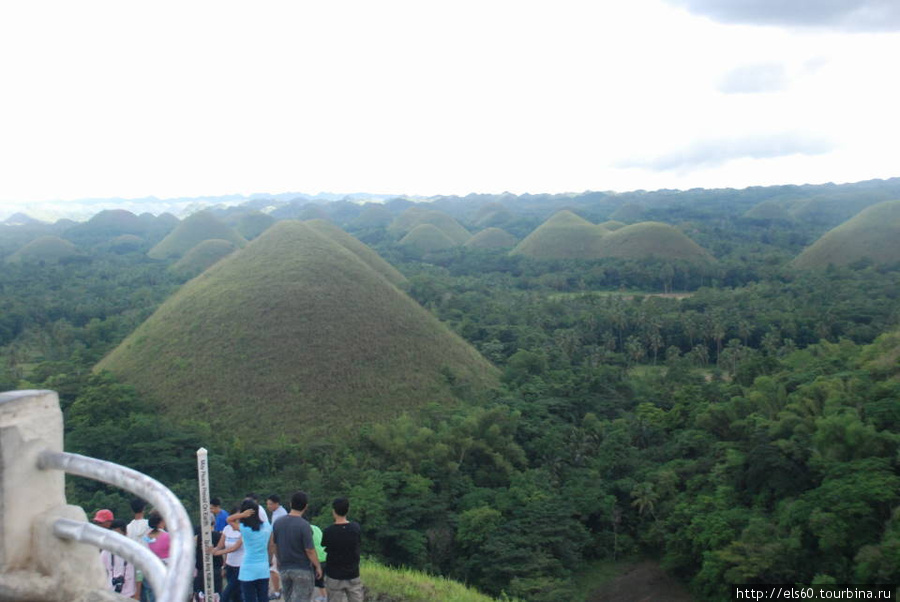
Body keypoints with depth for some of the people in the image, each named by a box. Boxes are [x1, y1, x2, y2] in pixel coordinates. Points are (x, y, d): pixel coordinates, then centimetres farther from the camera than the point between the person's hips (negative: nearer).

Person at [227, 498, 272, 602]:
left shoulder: (243, 528, -12)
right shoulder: (267, 527, 0)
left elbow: (229, 519, 3)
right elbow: (270, 548, 7)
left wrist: (242, 515, -12)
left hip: (248, 570, -4)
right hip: (264, 569, 4)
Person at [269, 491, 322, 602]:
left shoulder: (278, 522, -1)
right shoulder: (304, 525, -19)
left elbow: (273, 545, 8)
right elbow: (309, 550, -17)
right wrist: (318, 566, -4)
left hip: (284, 569, 6)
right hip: (303, 570, -6)